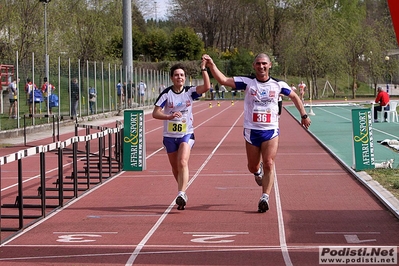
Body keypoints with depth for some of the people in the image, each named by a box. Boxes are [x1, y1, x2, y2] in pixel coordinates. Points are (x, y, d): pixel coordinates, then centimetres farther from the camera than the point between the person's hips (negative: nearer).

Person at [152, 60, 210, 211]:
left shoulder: (190, 91, -1)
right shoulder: (166, 94, -6)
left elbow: (206, 87, -16)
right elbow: (155, 113, -10)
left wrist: (203, 69, -20)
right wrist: (169, 116, -27)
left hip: (186, 134, -1)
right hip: (170, 136, 1)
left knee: (182, 162, -22)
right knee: (175, 168, 11)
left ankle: (181, 194, -30)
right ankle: (183, 191, 34)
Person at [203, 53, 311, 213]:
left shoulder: (278, 84, 3)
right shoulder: (247, 82, -2)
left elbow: (294, 97, 18)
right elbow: (223, 80, -9)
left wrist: (304, 115, 16)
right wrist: (212, 66, -22)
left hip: (271, 131, 0)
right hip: (251, 131, 1)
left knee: (268, 164, -13)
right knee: (252, 167, 10)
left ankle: (265, 198, -12)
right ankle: (258, 171, 47)